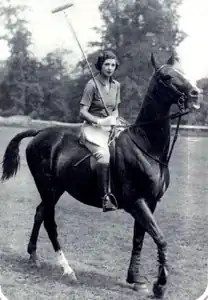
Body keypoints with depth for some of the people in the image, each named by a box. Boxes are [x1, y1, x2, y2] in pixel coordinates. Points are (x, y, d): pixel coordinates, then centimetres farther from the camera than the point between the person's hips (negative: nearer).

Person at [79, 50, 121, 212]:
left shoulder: (116, 85, 12)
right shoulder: (92, 84, -7)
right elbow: (83, 112, -9)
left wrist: (113, 118, -2)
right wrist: (100, 121, -21)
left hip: (111, 128, 7)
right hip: (93, 127, -6)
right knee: (104, 154, -34)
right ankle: (106, 197, -30)